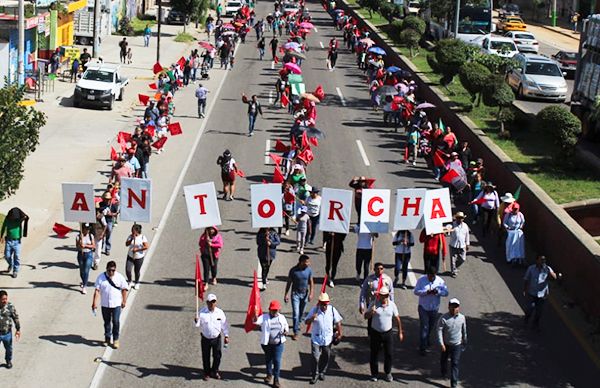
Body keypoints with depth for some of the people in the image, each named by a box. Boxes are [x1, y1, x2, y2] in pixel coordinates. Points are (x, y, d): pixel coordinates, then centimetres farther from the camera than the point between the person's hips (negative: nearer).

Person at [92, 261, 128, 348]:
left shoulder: (120, 277, -5)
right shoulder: (101, 277, -6)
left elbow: (124, 289, 3)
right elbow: (97, 290, -9)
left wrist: (124, 301, 3)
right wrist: (94, 302, -15)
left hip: (116, 304, -1)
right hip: (105, 304, 1)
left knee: (116, 322, -2)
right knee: (106, 322, 13)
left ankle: (115, 340, 11)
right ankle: (107, 338, 28)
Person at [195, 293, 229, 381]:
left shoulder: (220, 312, -7)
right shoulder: (202, 312, -10)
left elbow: (224, 325, 2)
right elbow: (198, 325, -7)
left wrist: (226, 336, 1)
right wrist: (196, 321, -30)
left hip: (216, 338, 1)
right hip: (205, 339, -1)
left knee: (217, 356, 8)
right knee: (206, 357, 9)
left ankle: (214, 372, 29)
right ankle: (207, 373, 27)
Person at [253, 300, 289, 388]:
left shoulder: (282, 318, 1)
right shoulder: (264, 317, -8)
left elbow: (286, 326, 15)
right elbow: (256, 321, -23)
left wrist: (286, 331, -8)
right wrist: (255, 314, -44)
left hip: (278, 343, 0)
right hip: (267, 343, 0)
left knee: (277, 361, -3)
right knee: (268, 359, 19)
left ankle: (276, 379, 6)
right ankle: (269, 375, 41)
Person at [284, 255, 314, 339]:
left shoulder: (309, 270, -9)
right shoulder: (293, 270, -17)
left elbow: (311, 282, 0)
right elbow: (289, 283, -6)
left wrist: (311, 293, -8)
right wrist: (286, 294, -5)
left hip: (305, 294, 3)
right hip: (295, 294, -3)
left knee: (301, 312, 19)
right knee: (295, 313, -8)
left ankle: (297, 324, 45)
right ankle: (296, 332, -1)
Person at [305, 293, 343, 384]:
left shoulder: (332, 310, -7)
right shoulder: (314, 310, -11)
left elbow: (338, 322, 3)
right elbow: (306, 322, -8)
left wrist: (340, 334, 4)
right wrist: (312, 318, -29)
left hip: (328, 338, 2)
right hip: (316, 338, -2)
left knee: (325, 357, 14)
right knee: (315, 357, -5)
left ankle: (322, 372, 34)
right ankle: (314, 375, 9)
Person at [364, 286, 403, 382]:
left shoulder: (392, 305, -2)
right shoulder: (373, 304, -8)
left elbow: (397, 319, 5)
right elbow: (366, 316, -5)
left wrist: (400, 332, 6)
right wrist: (371, 312, -28)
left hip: (388, 333, 1)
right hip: (375, 333, -1)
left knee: (389, 354, 7)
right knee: (374, 354, 7)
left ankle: (388, 373, 24)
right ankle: (374, 374, 22)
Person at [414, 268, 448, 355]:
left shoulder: (440, 281, -7)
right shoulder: (421, 280, -12)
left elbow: (446, 292, -7)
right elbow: (416, 291, -12)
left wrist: (437, 292, -27)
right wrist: (426, 292, -28)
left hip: (434, 308, 3)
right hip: (423, 307, -3)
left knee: (431, 326, 20)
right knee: (424, 327, -5)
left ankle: (426, 340, 47)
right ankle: (422, 347, 1)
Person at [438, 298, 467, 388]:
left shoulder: (462, 318, -6)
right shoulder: (444, 318, -15)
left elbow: (464, 330, 7)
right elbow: (439, 331, -16)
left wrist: (464, 342, 18)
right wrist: (441, 343, -23)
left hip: (457, 345, 0)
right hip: (446, 344, 0)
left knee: (455, 364, -5)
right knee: (443, 360, 22)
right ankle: (444, 373, 52)